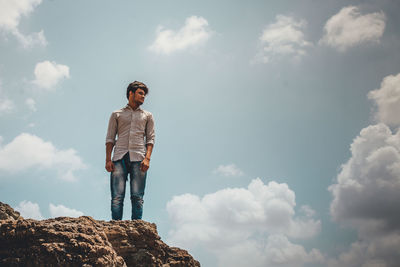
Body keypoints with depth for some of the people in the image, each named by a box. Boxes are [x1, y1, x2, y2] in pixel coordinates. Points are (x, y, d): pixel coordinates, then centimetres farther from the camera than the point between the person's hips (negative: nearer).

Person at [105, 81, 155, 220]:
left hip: (138, 158, 0)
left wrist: (147, 158, -4)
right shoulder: (116, 114, 21)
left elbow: (150, 139, 12)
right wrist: (108, 159, 0)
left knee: (137, 197, -10)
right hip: (119, 157, 0)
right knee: (117, 197, -11)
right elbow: (110, 138, 14)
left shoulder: (147, 116, 23)